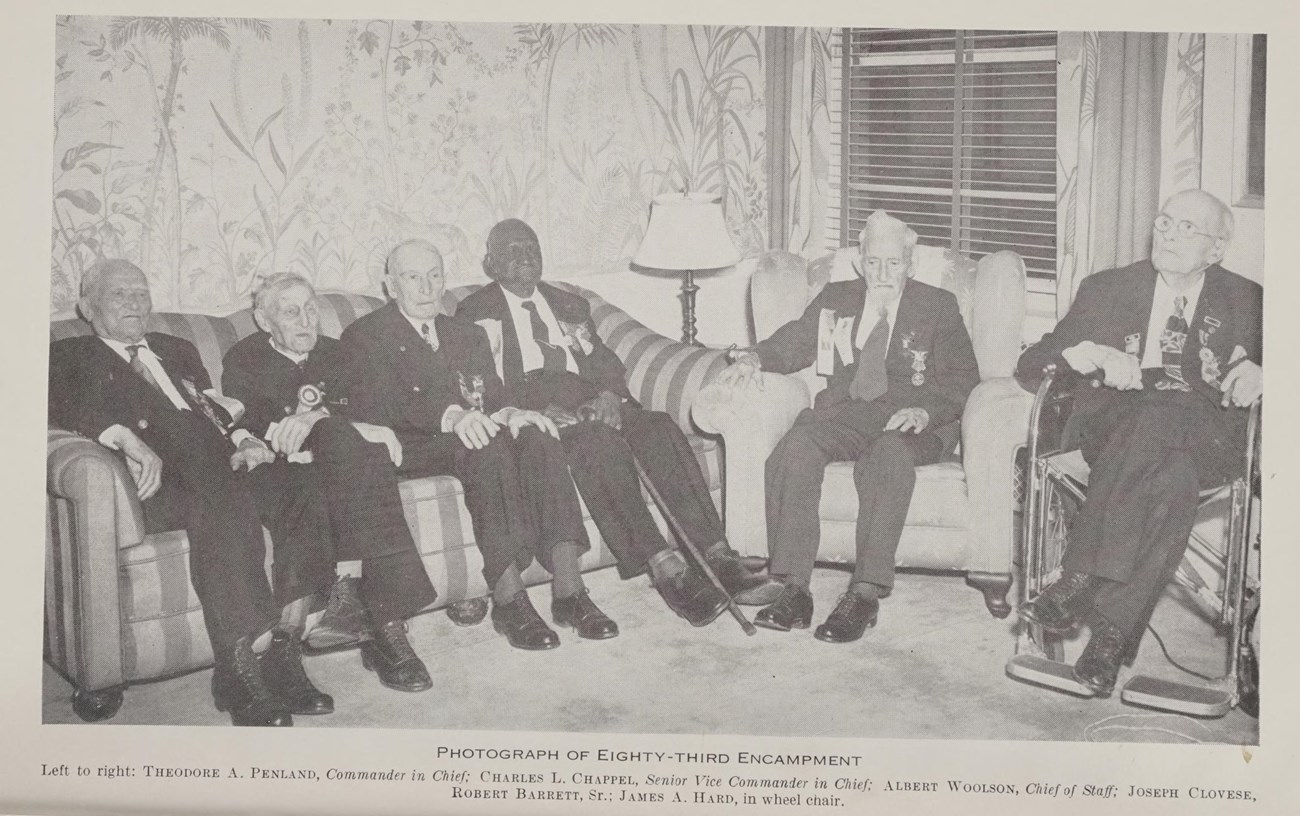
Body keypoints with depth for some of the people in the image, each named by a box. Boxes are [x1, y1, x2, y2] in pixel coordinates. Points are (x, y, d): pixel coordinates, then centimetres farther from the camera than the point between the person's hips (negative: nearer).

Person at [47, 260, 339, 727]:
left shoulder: (177, 351, 36)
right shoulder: (68, 357, 18)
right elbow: (68, 406, -4)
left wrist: (244, 440, 2)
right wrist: (129, 441, -24)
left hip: (222, 460, 5)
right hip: (158, 477, -5)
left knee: (304, 499, -25)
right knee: (226, 506, -38)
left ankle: (281, 655, -21)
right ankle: (239, 673, -33)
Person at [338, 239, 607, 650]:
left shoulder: (468, 335, 25)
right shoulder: (364, 336, 7)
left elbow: (492, 399, 14)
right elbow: (374, 407, -11)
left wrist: (508, 413, -14)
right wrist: (450, 415, -29)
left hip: (470, 434, 5)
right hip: (406, 448, -5)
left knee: (535, 436, -27)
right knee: (486, 448, -35)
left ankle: (568, 589, -34)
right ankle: (508, 599, -39)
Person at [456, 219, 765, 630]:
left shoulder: (570, 305, 29)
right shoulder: (477, 312, 13)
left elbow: (606, 362, 19)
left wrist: (609, 395, -6)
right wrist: (542, 408, -17)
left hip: (593, 403, 4)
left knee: (659, 426, -26)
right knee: (600, 441, -36)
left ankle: (717, 554, -34)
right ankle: (664, 566, -42)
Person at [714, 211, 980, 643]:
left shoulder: (938, 307, 12)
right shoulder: (835, 299, 21)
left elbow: (962, 378, 4)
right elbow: (796, 340, 18)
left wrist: (925, 411, -16)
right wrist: (756, 357, -5)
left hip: (910, 422, -2)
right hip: (843, 414, 3)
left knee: (889, 453, -38)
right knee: (794, 448, -30)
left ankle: (866, 593, -39)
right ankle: (792, 587, -32)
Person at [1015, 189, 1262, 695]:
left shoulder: (1249, 303, 18)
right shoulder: (1106, 289, 17)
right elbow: (1030, 364, 9)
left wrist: (1259, 374, -10)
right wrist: (1092, 354, -11)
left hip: (1205, 439, 0)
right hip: (1113, 425, 0)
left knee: (1157, 416, -38)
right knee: (1172, 481, -36)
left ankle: (1079, 583, -38)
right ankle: (1111, 631, -39)